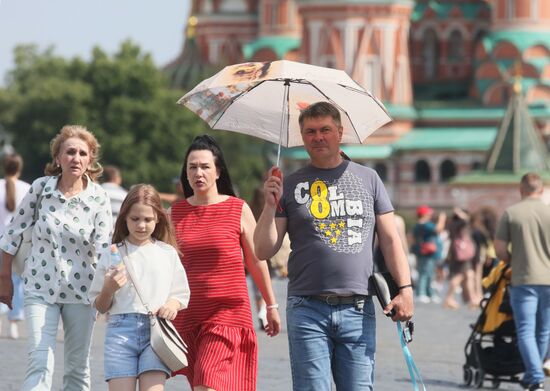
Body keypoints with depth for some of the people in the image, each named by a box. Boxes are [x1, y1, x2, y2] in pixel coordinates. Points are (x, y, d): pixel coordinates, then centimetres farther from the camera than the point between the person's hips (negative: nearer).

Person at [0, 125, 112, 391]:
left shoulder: (98, 197, -6)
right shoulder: (40, 188, -6)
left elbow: (104, 249, -9)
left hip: (80, 290, 1)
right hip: (40, 288, -1)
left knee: (77, 368, 10)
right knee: (39, 365, -13)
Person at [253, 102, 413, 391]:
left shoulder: (367, 179, 13)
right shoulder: (291, 186, 10)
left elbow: (390, 239, 11)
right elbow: (263, 251, 5)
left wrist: (405, 288, -1)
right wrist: (270, 205, -8)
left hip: (358, 310, 1)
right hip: (308, 310, -1)